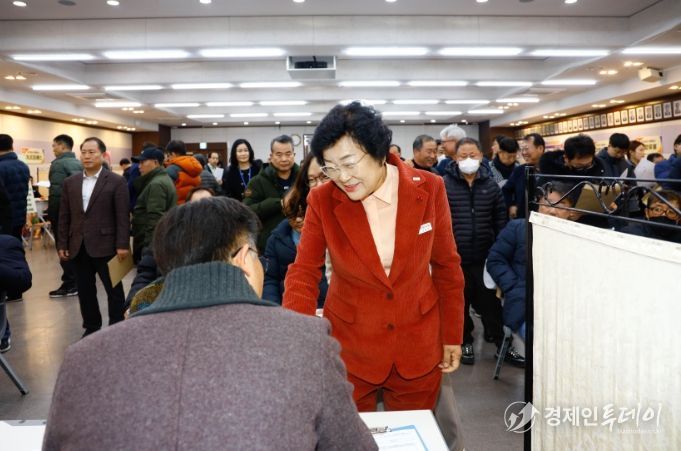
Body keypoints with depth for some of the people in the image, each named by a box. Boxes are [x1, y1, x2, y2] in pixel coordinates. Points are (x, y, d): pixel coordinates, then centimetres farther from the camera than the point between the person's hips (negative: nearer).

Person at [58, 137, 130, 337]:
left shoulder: (116, 181, -4)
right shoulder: (70, 182, 10)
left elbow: (122, 216, -8)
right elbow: (64, 216, 11)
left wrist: (122, 245, -13)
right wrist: (62, 244, 6)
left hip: (105, 245, -4)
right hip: (79, 246, 5)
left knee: (114, 290, 4)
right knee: (85, 290, 12)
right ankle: (91, 327, 25)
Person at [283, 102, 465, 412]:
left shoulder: (429, 189, -9)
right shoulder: (322, 201, -11)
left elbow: (446, 265, 0)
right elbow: (304, 272, -10)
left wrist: (452, 335, 4)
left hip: (418, 347, 1)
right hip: (349, 350, 0)